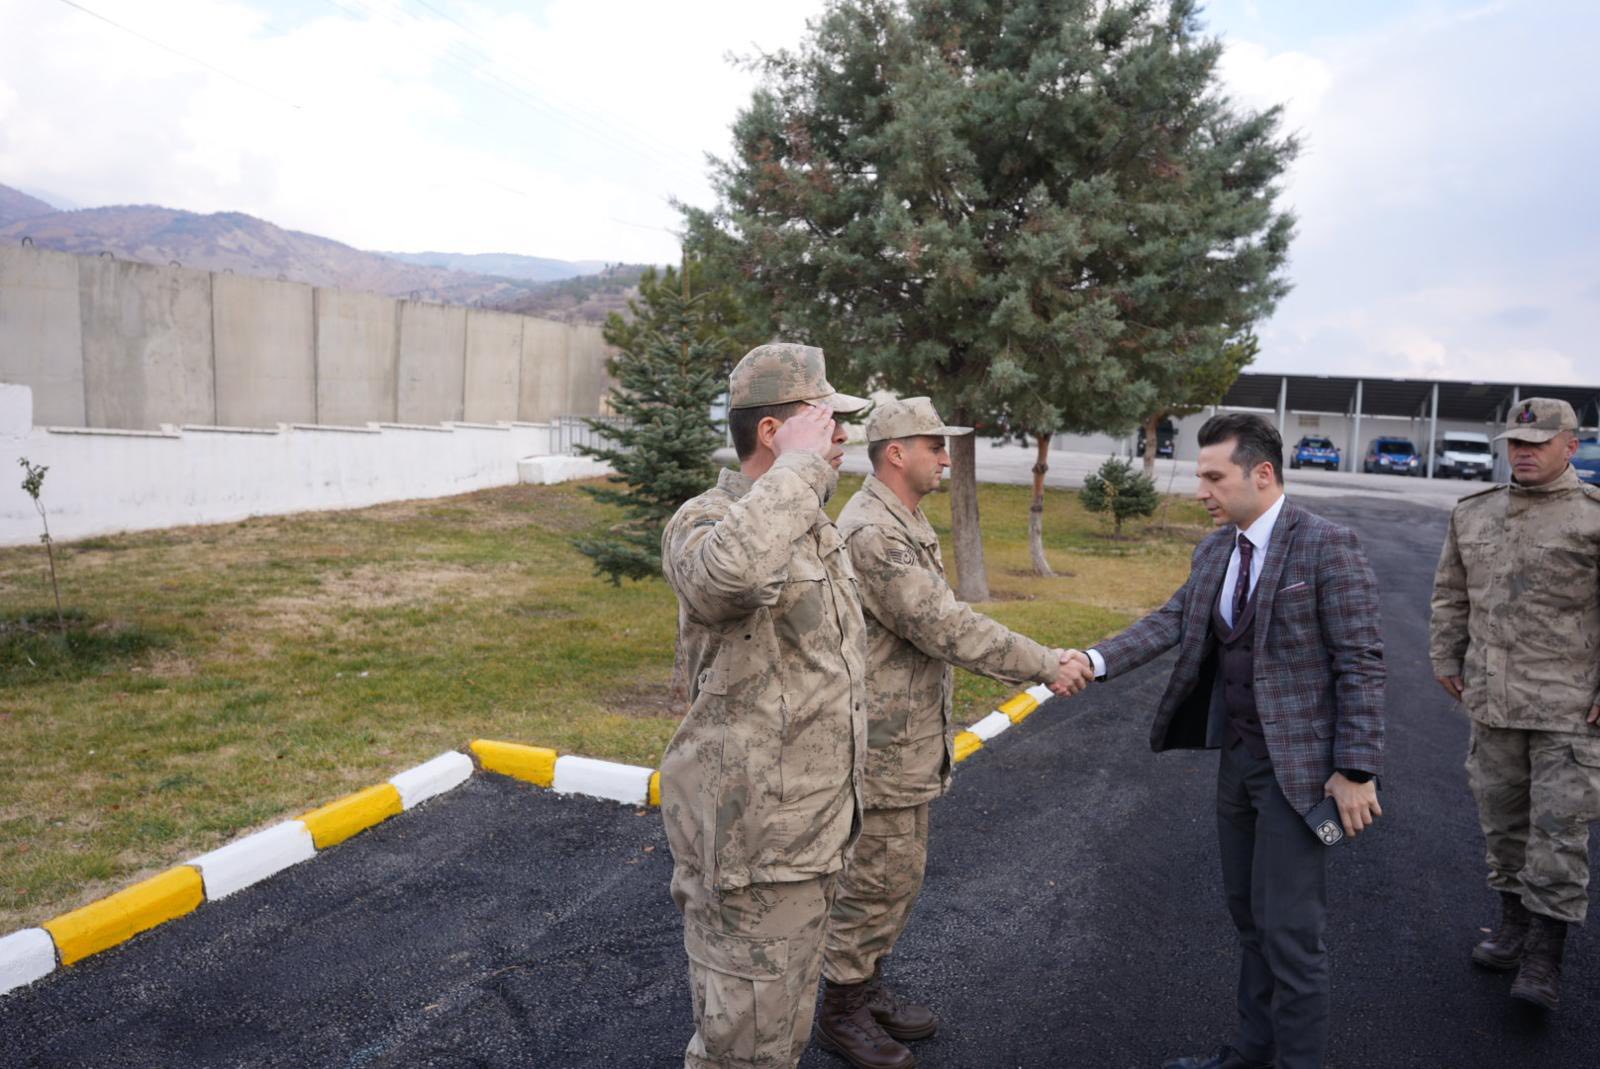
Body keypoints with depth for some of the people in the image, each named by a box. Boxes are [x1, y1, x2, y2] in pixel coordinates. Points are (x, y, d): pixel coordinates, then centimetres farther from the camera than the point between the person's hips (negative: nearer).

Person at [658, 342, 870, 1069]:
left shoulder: (817, 531, 10)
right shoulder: (704, 523, -18)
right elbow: (729, 570, -47)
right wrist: (800, 463, -32)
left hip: (810, 829, 9)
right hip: (750, 837, -9)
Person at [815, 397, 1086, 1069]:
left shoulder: (907, 522, 12)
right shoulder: (871, 532, -22)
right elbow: (946, 627, -25)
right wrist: (1043, 666, -19)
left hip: (911, 738, 10)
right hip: (882, 742, -10)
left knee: (898, 873, 19)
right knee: (878, 880, 2)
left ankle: (867, 988, 35)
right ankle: (841, 1013, 20)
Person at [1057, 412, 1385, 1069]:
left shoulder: (1327, 546, -14)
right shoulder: (1214, 551, 7)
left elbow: (1360, 663, -15)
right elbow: (1172, 620, -2)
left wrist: (1356, 770, -17)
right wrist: (1098, 660, -18)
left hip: (1298, 764, -7)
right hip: (1236, 756, 7)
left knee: (1288, 927, -1)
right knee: (1248, 914, 18)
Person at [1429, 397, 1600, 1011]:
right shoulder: (1475, 513, 8)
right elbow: (1452, 592, 16)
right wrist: (1445, 659, 12)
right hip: (1493, 699, 5)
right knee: (1503, 817, 14)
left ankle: (1543, 963, 6)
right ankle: (1516, 927, 30)